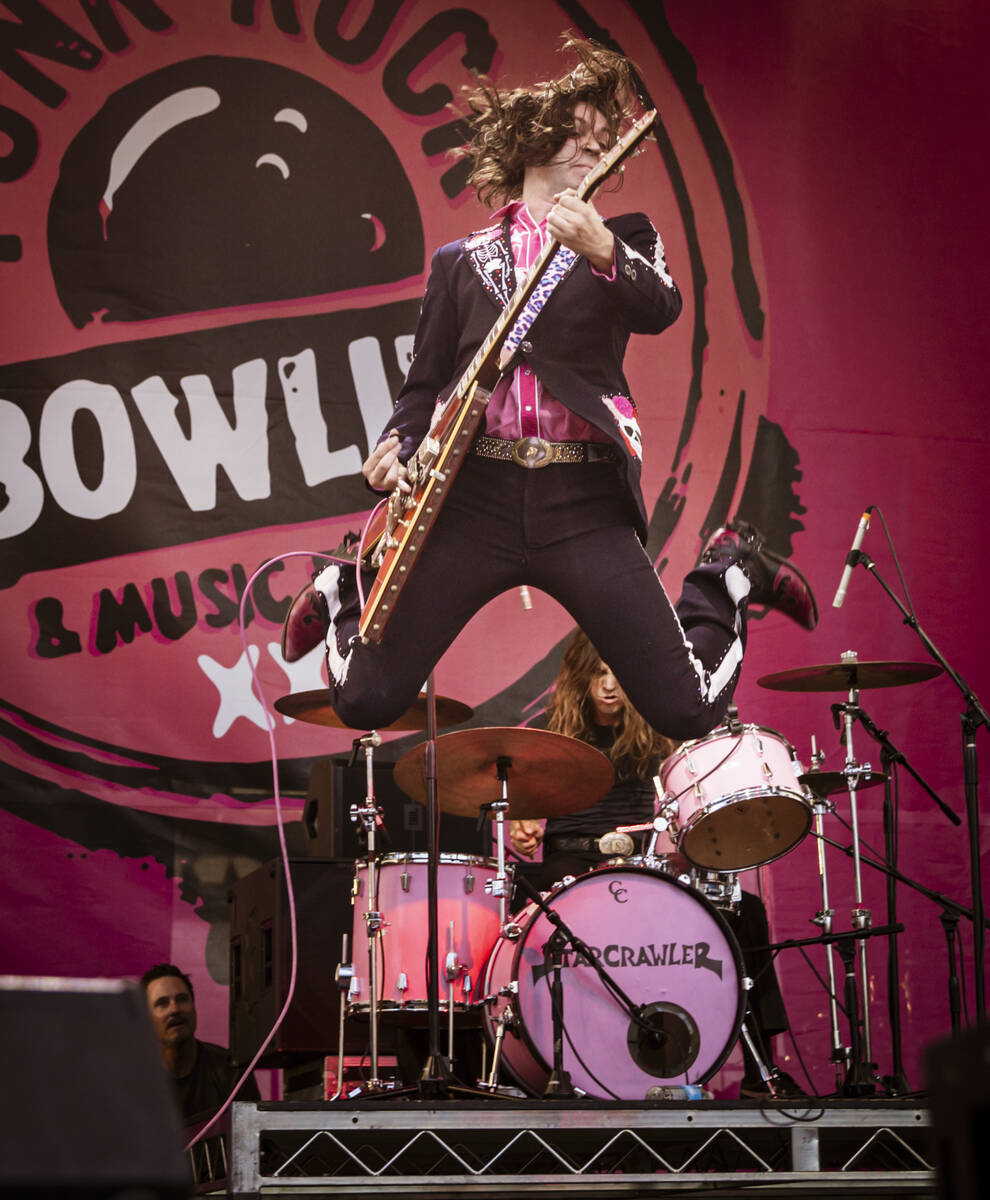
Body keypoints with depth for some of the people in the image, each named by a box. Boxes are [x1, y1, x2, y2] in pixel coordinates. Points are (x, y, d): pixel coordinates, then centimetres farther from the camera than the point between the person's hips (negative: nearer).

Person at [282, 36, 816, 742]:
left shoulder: (625, 236, 15)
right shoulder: (462, 260, 18)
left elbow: (659, 310, -7)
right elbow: (425, 384, 16)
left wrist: (603, 252, -27)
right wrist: (396, 445, -4)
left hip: (584, 503, -1)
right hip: (471, 494, 1)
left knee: (689, 710, -8)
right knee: (366, 700, -5)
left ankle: (728, 578, 24)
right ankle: (348, 597, 30)